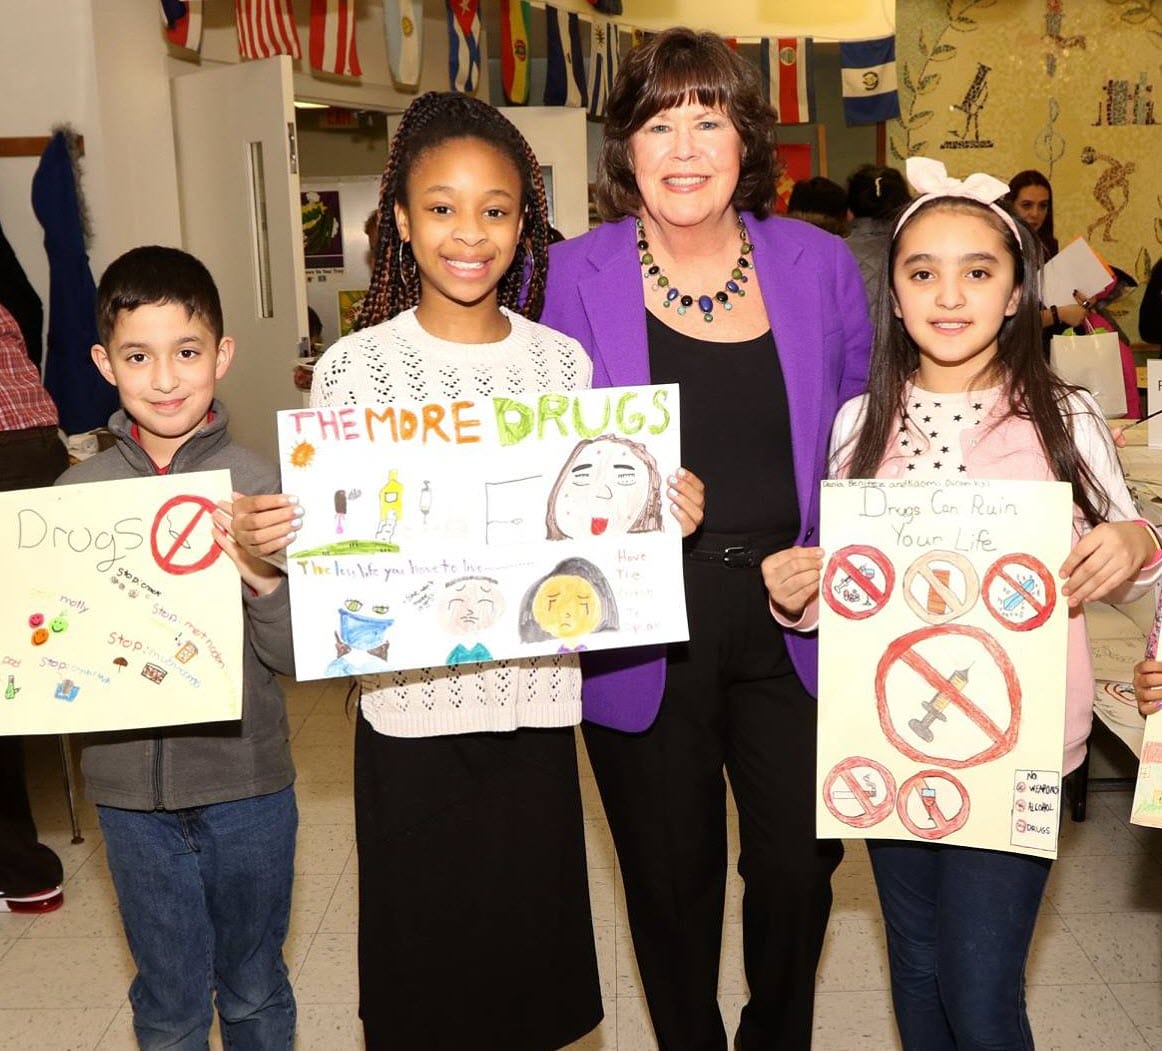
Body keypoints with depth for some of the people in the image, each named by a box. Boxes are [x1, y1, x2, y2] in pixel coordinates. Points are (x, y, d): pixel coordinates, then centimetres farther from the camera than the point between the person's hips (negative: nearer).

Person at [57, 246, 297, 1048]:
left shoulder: (255, 482, -10)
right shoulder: (80, 490, -4)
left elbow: (294, 656, -10)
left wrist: (264, 581, -28)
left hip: (246, 780, -1)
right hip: (131, 786, 2)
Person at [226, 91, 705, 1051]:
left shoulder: (564, 361, 2)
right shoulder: (356, 366, -4)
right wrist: (268, 539, -21)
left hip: (537, 701, 2)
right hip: (411, 705, -1)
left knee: (530, 945, 15)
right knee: (423, 961, 12)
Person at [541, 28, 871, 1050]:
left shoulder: (821, 266, 0)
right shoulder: (578, 276, -5)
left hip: (792, 622, 2)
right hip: (643, 630, -1)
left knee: (799, 867, 10)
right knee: (673, 875, 15)